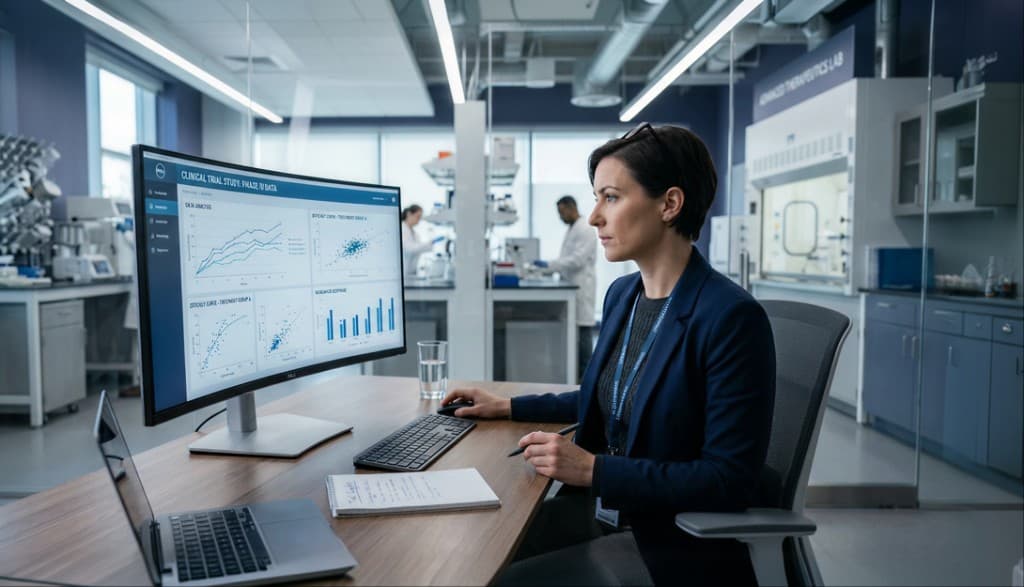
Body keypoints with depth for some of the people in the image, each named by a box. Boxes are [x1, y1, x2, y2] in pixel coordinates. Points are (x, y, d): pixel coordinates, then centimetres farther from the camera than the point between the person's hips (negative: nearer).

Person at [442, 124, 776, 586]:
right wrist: (508, 407, 16)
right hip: (599, 509, 7)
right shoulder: (622, 294, 4)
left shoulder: (731, 318, -21)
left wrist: (592, 469, -24)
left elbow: (730, 482, -21)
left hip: (672, 543, -7)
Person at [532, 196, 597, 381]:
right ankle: (576, 372, 15)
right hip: (571, 286, 9)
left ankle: (584, 374, 0)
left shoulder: (585, 230, -12)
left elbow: (577, 260, -21)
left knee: (583, 330, -5)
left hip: (581, 288, -9)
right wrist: (548, 268, 9)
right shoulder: (572, 229, 17)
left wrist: (549, 265, -21)